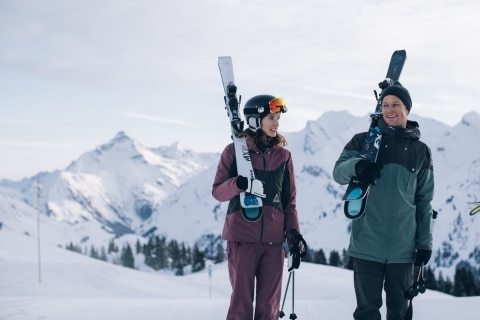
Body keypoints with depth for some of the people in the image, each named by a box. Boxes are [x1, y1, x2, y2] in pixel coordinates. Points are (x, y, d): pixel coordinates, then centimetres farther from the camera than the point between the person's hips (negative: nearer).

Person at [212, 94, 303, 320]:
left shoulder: (283, 155, 8)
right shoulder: (234, 151, 0)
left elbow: (290, 200, 12)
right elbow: (218, 191, -1)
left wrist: (293, 233, 1)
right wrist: (238, 184, -21)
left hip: (273, 241, 3)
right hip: (242, 238, -3)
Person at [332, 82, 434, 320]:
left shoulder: (420, 151, 9)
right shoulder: (364, 141, 3)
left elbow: (424, 201, 11)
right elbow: (338, 172, -10)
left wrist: (425, 242, 6)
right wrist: (356, 166, -33)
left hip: (403, 246, 2)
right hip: (367, 244, -1)